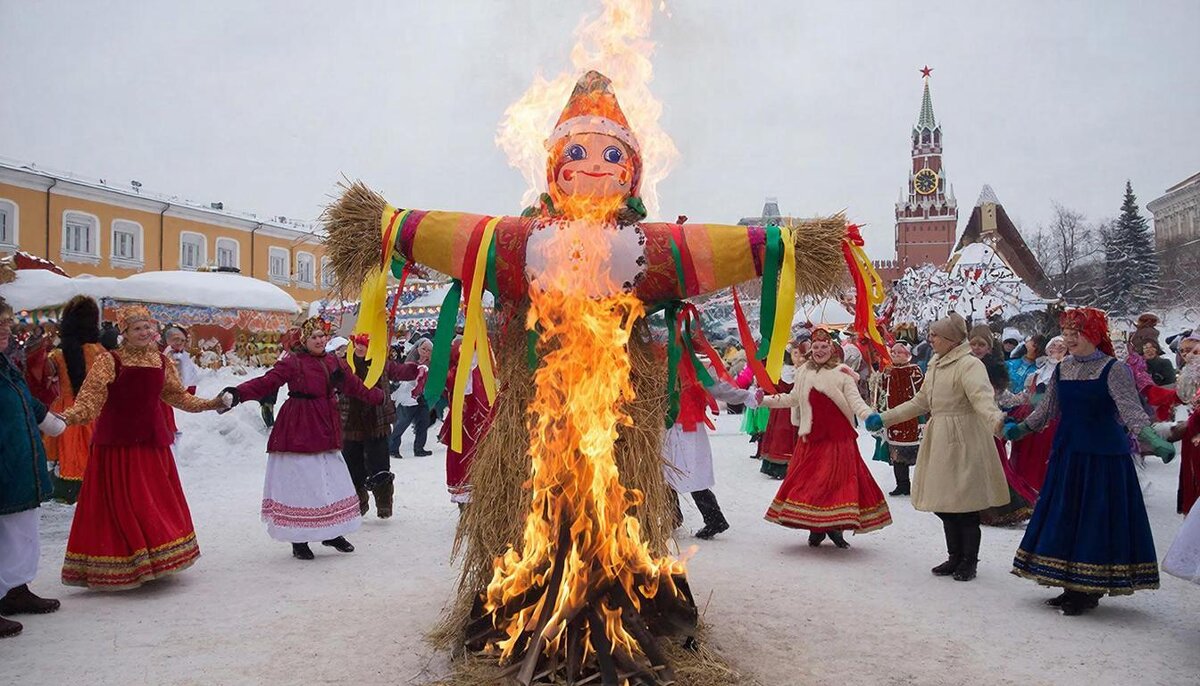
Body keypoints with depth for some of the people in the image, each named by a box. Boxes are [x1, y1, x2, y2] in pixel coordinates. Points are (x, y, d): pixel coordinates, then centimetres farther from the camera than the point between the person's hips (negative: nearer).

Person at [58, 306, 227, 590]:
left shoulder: (162, 361, 7)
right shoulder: (110, 361, -7)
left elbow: (177, 395, 18)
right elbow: (90, 397, -14)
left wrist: (208, 404, 14)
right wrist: (67, 418, -30)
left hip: (152, 440, 5)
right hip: (117, 443, -5)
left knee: (158, 502, 10)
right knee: (119, 504, -1)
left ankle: (154, 560, 24)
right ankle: (120, 569, 10)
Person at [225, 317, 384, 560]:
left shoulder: (335, 363, 10)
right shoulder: (293, 362, -8)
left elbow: (355, 386, 22)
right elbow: (266, 382, -16)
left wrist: (379, 397, 29)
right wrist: (239, 393, -29)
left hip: (325, 430, 6)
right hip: (299, 430, -6)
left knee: (332, 482, 9)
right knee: (299, 484, -2)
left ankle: (332, 533, 23)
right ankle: (299, 542, 10)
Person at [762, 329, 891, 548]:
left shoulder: (842, 373, -4)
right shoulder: (803, 372, 10)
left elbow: (855, 400, -9)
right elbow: (792, 399, 19)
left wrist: (870, 417, -27)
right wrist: (764, 401, 16)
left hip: (838, 437, -4)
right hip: (811, 437, 4)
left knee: (837, 479, -4)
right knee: (808, 480, 4)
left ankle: (834, 526, 8)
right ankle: (815, 529, 15)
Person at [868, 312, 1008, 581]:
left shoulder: (969, 365, -12)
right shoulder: (935, 366, 15)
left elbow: (982, 398, -28)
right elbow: (920, 402, 23)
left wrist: (997, 421, -49)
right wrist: (884, 419, 24)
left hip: (963, 442, -8)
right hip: (939, 441, 8)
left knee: (965, 505, -1)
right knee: (943, 502, 11)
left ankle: (969, 561, 14)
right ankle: (955, 557, 23)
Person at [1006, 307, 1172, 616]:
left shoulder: (1114, 370, -9)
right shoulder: (1062, 370, 9)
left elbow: (1131, 410, -19)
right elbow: (1047, 409, 17)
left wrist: (1152, 438, -34)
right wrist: (1020, 429, 13)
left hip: (1104, 455, -6)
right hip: (1068, 452, 6)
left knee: (1096, 519, -2)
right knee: (1065, 517, 8)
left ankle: (1090, 590, 9)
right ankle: (1073, 587, 19)